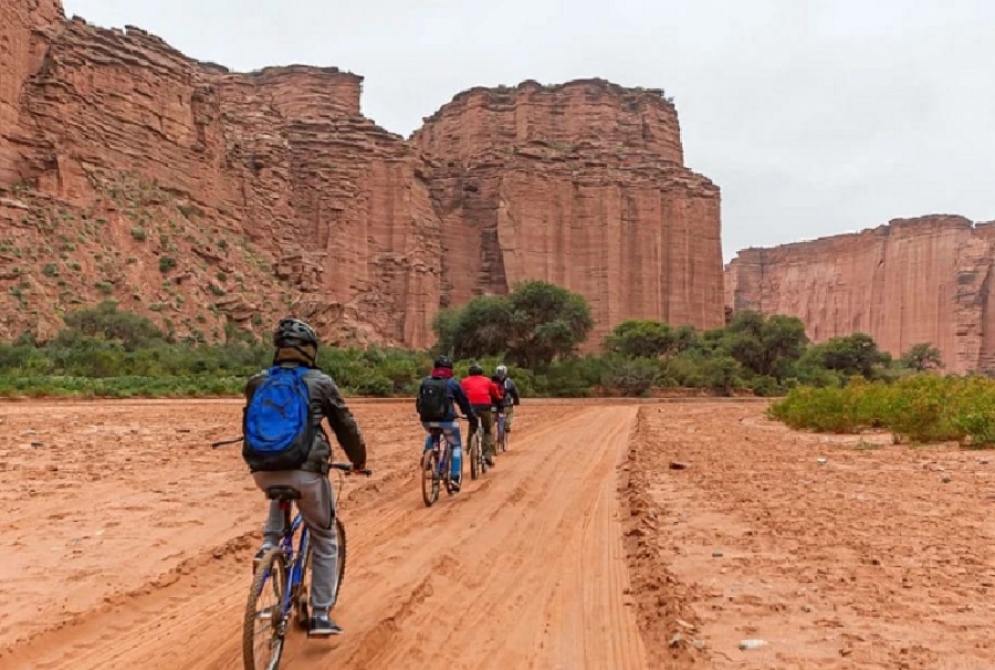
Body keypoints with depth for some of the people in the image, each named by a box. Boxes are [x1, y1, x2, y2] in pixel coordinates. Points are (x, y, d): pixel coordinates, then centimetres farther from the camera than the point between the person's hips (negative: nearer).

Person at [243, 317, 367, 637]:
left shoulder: (257, 382, 13)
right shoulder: (321, 382, 4)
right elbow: (346, 426, 11)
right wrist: (359, 459, 28)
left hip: (264, 470, 4)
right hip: (306, 470, -3)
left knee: (280, 491, 40)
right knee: (325, 540, 14)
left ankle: (269, 546, 19)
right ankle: (320, 616, 12)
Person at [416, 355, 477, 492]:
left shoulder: (425, 381, 14)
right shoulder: (453, 382, 5)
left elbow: (419, 402, 22)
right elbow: (464, 403, 9)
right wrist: (474, 419, 18)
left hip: (427, 420, 3)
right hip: (446, 420, -3)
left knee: (431, 435, 38)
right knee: (456, 446, 17)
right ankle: (455, 478, 5)